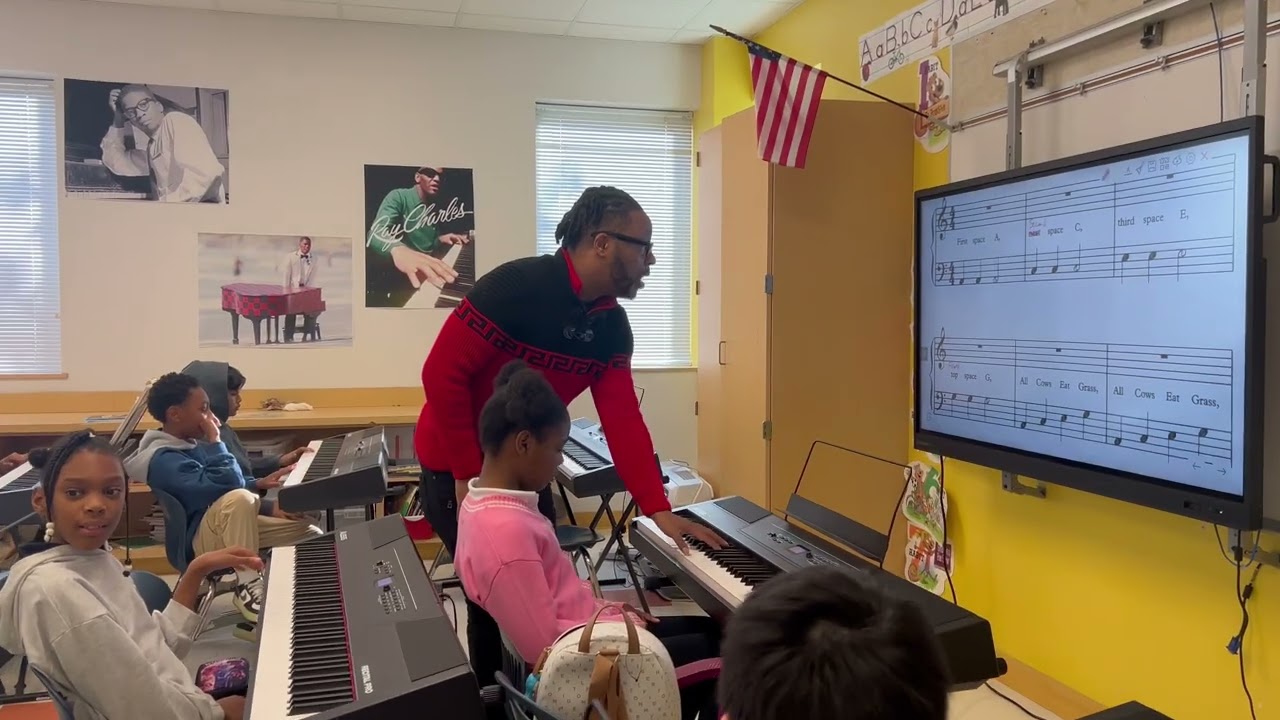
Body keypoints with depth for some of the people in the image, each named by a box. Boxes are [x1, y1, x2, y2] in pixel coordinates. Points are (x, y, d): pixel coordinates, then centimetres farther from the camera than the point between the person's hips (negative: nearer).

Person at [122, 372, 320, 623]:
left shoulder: (189, 443, 10)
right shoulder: (165, 459, -20)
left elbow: (233, 485, 20)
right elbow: (230, 484, -31)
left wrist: (268, 507, 8)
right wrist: (215, 440, -18)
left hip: (233, 527, 9)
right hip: (202, 539, -9)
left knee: (311, 536, -1)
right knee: (239, 499, -41)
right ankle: (247, 586, -27)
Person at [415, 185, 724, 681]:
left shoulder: (612, 325, -4)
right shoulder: (515, 286, -26)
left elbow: (623, 420, -5)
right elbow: (442, 374, -24)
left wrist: (659, 510, -11)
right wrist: (469, 477, -20)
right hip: (457, 467, -7)